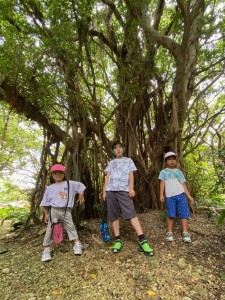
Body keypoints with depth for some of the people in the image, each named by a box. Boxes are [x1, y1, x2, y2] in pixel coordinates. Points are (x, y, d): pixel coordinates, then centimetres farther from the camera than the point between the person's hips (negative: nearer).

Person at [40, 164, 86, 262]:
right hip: (53, 210, 1)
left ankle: (77, 244, 11)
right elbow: (46, 202, 6)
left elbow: (80, 186, 11)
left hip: (66, 210, 0)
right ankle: (46, 250, 14)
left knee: (70, 227, 0)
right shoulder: (50, 188, 3)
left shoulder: (70, 184, 3)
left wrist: (81, 196, 7)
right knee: (50, 230, 2)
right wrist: (46, 214, 2)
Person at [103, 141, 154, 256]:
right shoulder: (111, 163, 19)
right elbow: (107, 177, 15)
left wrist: (131, 188, -8)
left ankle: (142, 240, -13)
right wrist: (104, 191, 6)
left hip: (123, 190, -3)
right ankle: (118, 240, 10)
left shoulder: (128, 160, 15)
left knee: (131, 214, -13)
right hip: (110, 191, 3)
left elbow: (131, 175, 6)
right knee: (113, 215, 2)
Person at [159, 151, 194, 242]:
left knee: (184, 214, -2)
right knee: (171, 215, -3)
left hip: (181, 194, 2)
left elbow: (183, 184, 15)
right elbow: (162, 183, 3)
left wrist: (189, 196, 7)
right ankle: (169, 233, 7)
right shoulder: (163, 172, 11)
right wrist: (161, 194, -8)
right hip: (169, 196, -2)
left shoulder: (179, 172, 18)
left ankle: (185, 233, 5)